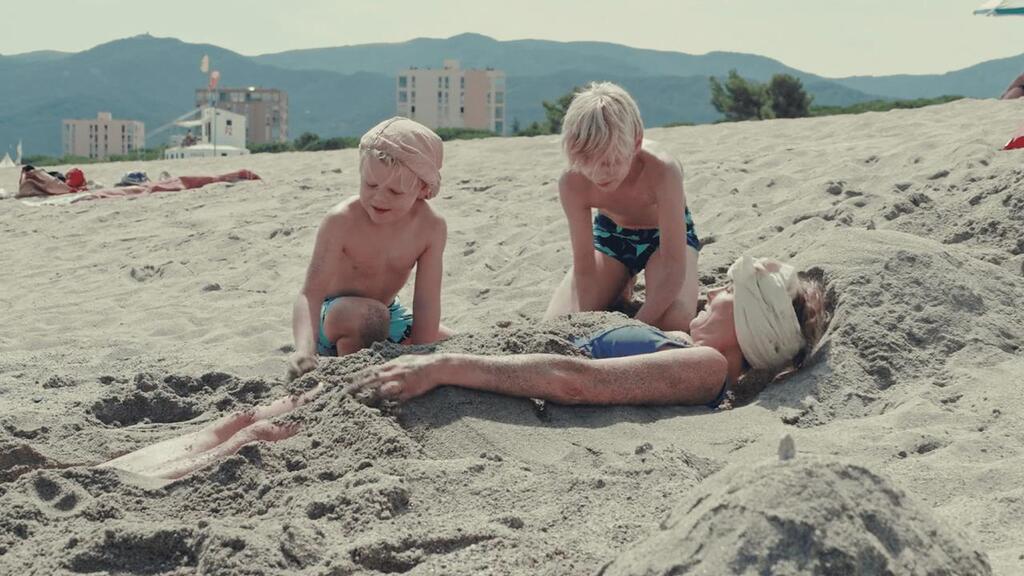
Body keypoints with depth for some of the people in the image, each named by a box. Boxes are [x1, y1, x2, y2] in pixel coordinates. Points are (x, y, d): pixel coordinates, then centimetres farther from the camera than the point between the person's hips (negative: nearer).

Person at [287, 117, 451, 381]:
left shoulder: (431, 227, -18)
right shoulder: (342, 221, -28)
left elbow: (426, 303, -19)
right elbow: (310, 292, -34)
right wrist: (305, 348, -51)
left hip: (387, 313, 5)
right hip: (333, 318, -4)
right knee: (367, 314, -38)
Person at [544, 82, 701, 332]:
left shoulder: (662, 171, -40)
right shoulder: (572, 184, -31)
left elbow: (674, 267, -38)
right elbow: (584, 266, -22)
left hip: (664, 234, -3)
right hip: (611, 234, 3)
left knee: (675, 322, -31)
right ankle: (620, 289, 18)